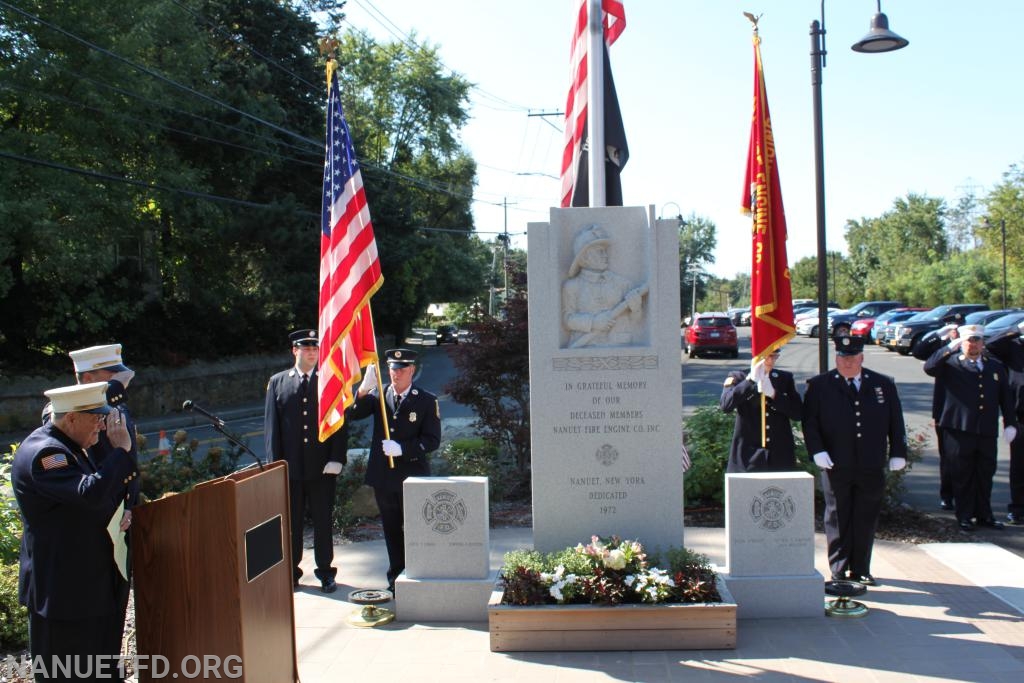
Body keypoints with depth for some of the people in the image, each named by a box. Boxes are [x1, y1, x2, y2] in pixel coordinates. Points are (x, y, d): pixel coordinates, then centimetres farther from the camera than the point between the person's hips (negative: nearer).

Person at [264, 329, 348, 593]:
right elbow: (271, 425, 5)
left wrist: (337, 459, -9)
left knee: (323, 521, 8)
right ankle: (290, 572, 21)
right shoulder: (277, 382, 6)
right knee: (291, 522, 9)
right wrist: (275, 463, -2)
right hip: (290, 466, 1)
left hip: (323, 465, -1)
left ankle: (326, 571, 20)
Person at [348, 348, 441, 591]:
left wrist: (402, 448, -20)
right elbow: (352, 414, -10)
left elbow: (432, 440, -8)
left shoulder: (427, 400, -3)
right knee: (392, 530, 14)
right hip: (383, 476, 3)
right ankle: (396, 577, 26)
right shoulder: (378, 395, 5)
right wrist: (364, 389, -26)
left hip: (413, 477, -3)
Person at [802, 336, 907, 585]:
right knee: (838, 519, 4)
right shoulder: (819, 386, 3)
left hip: (872, 468, 2)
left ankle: (860, 570, 19)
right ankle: (839, 571, 14)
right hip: (835, 467, -2)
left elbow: (896, 422, 11)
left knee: (866, 520, 8)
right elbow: (809, 422, -1)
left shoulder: (884, 385, 10)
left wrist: (898, 453, 3)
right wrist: (817, 451, -12)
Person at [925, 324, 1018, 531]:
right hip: (960, 431, -4)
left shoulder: (996, 367, 14)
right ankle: (965, 517, 14)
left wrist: (1010, 423, 6)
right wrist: (949, 348, -23)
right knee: (963, 475, 4)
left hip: (988, 433, 4)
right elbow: (929, 367, -18)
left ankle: (984, 514, 24)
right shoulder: (952, 364, 1)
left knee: (985, 475, 11)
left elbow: (1006, 397, 13)